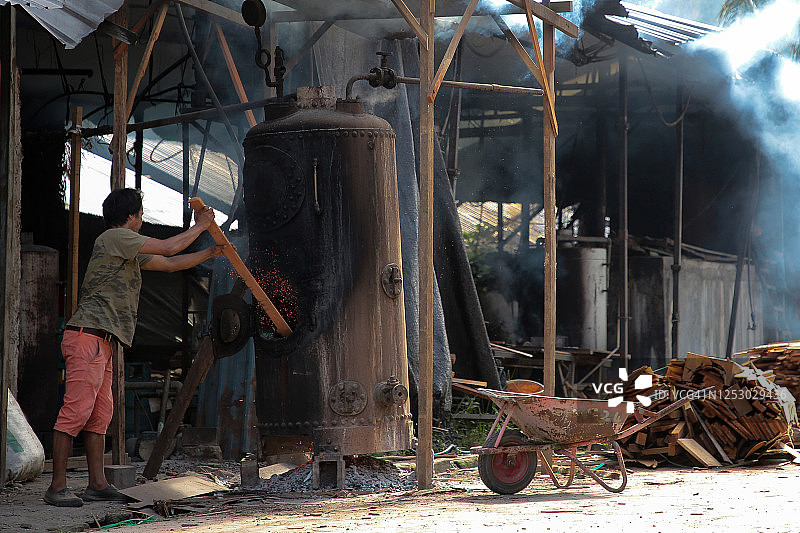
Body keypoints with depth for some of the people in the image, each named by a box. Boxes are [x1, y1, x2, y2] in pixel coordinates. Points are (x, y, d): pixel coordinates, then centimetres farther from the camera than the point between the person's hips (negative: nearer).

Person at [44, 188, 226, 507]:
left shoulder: (128, 251, 24)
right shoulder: (114, 237, -5)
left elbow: (169, 264, 34)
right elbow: (168, 248, -5)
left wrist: (210, 253, 35)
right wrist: (199, 227, 10)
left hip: (101, 342, 11)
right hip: (87, 336, -11)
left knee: (100, 414, 10)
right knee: (76, 409, -13)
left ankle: (97, 484, 13)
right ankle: (57, 487, -14)